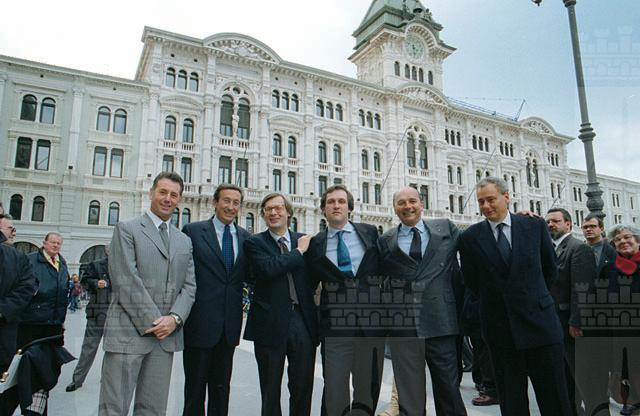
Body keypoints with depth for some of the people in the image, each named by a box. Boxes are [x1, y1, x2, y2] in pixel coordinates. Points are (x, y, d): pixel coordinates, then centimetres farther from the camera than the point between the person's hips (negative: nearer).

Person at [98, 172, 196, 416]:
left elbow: (189, 286, 11)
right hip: (129, 332, -4)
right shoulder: (127, 229, 1)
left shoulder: (184, 241, 17)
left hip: (166, 335, 5)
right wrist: (152, 321, -11)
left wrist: (174, 318, -7)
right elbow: (126, 280, -9)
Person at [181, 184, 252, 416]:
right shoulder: (193, 231, -4)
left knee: (221, 388, 17)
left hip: (229, 325, 4)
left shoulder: (245, 237, 8)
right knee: (195, 388, 10)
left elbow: (249, 276, 9)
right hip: (200, 324, -4)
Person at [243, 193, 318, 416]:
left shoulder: (305, 240, 9)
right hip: (271, 322, -2)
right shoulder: (255, 242, 0)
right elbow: (268, 268, -20)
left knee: (303, 388, 11)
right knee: (270, 391, 12)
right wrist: (298, 251, -11)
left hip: (302, 320, 3)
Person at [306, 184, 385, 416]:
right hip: (335, 326, -1)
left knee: (368, 388, 11)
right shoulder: (316, 243, 4)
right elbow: (309, 284, 11)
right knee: (334, 389, 6)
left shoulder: (370, 233, 5)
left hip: (372, 323, 1)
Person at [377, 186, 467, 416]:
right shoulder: (385, 241, 7)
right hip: (402, 326, 0)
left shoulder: (446, 228, 8)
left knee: (448, 389, 10)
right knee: (409, 396, 9)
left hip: (441, 321, 0)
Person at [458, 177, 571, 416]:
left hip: (539, 321, 0)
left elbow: (550, 269, 12)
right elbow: (472, 282, 8)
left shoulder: (535, 226, 1)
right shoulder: (470, 237, -1)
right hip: (499, 328, 0)